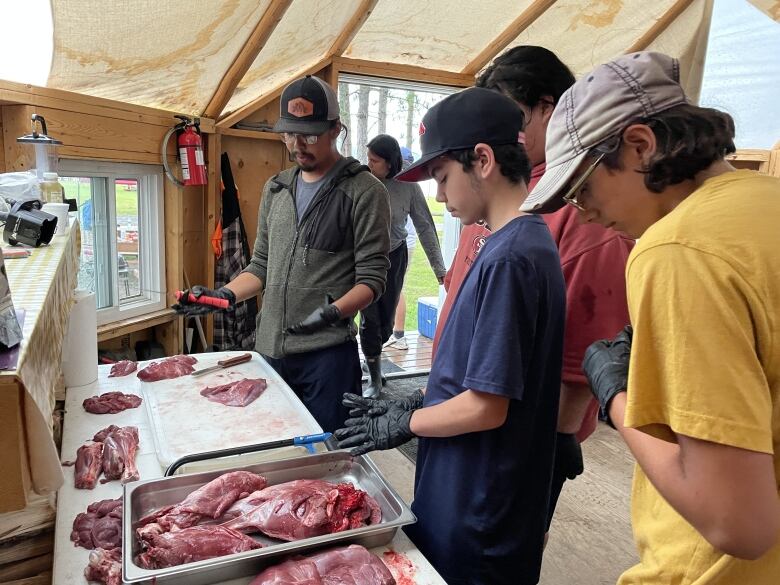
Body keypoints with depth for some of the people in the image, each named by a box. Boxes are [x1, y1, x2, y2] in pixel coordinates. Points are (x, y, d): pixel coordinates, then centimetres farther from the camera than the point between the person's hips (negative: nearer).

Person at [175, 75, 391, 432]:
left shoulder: (364, 191, -6)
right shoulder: (275, 189, 13)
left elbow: (372, 278, -10)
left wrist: (334, 312, -27)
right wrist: (224, 296, 2)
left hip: (327, 352, -5)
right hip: (270, 349, 6)